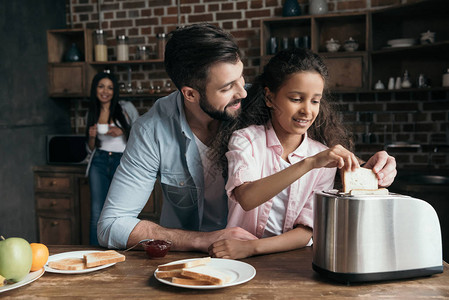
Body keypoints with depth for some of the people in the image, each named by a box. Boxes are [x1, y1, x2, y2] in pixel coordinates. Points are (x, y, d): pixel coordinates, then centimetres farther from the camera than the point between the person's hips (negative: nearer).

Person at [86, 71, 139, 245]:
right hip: (99, 163, 3)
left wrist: (122, 132, -12)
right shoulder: (92, 113, 12)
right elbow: (91, 148, 17)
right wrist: (92, 136, -4)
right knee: (97, 215, -3)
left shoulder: (126, 108, 1)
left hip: (122, 162, -2)